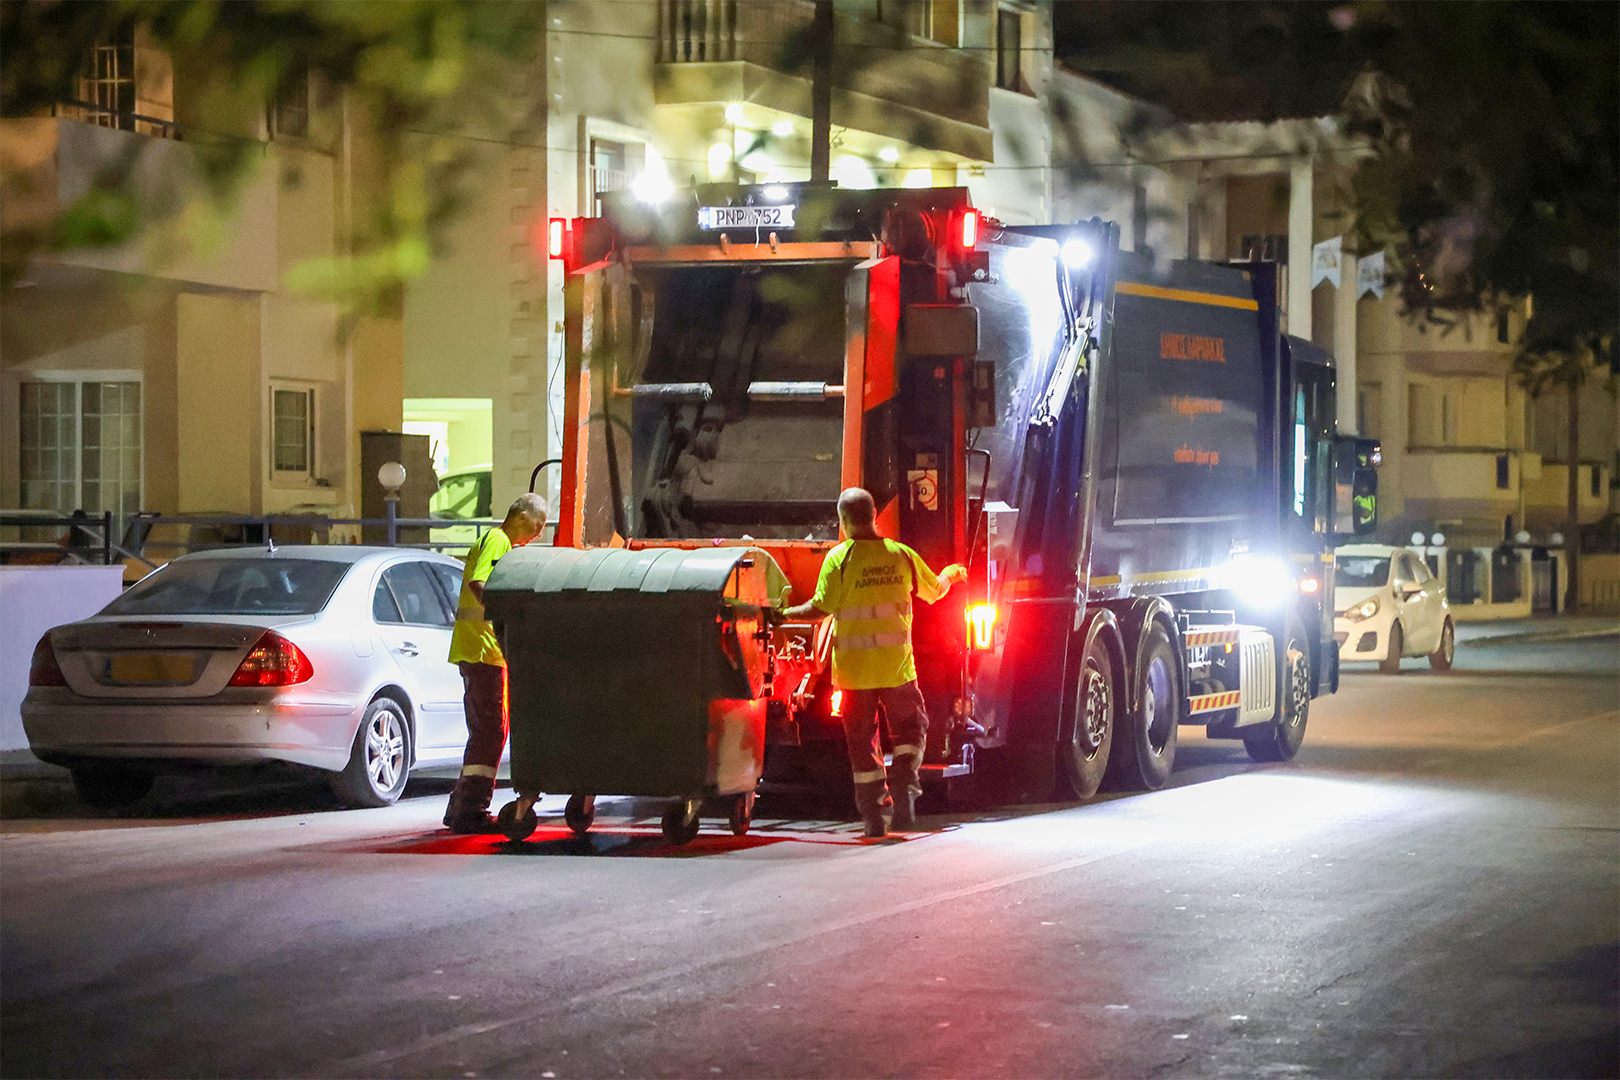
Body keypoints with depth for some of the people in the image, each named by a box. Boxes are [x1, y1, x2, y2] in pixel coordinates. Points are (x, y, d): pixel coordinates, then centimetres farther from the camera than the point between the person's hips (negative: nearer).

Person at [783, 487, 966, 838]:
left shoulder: (839, 558, -10)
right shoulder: (901, 555, 1)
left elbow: (821, 608, -15)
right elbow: (934, 590, 16)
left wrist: (785, 614, -1)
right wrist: (951, 573, 37)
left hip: (854, 665, -2)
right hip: (897, 664, 2)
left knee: (862, 737, 8)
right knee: (910, 726, 17)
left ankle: (874, 813, 9)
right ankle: (905, 784, -4)